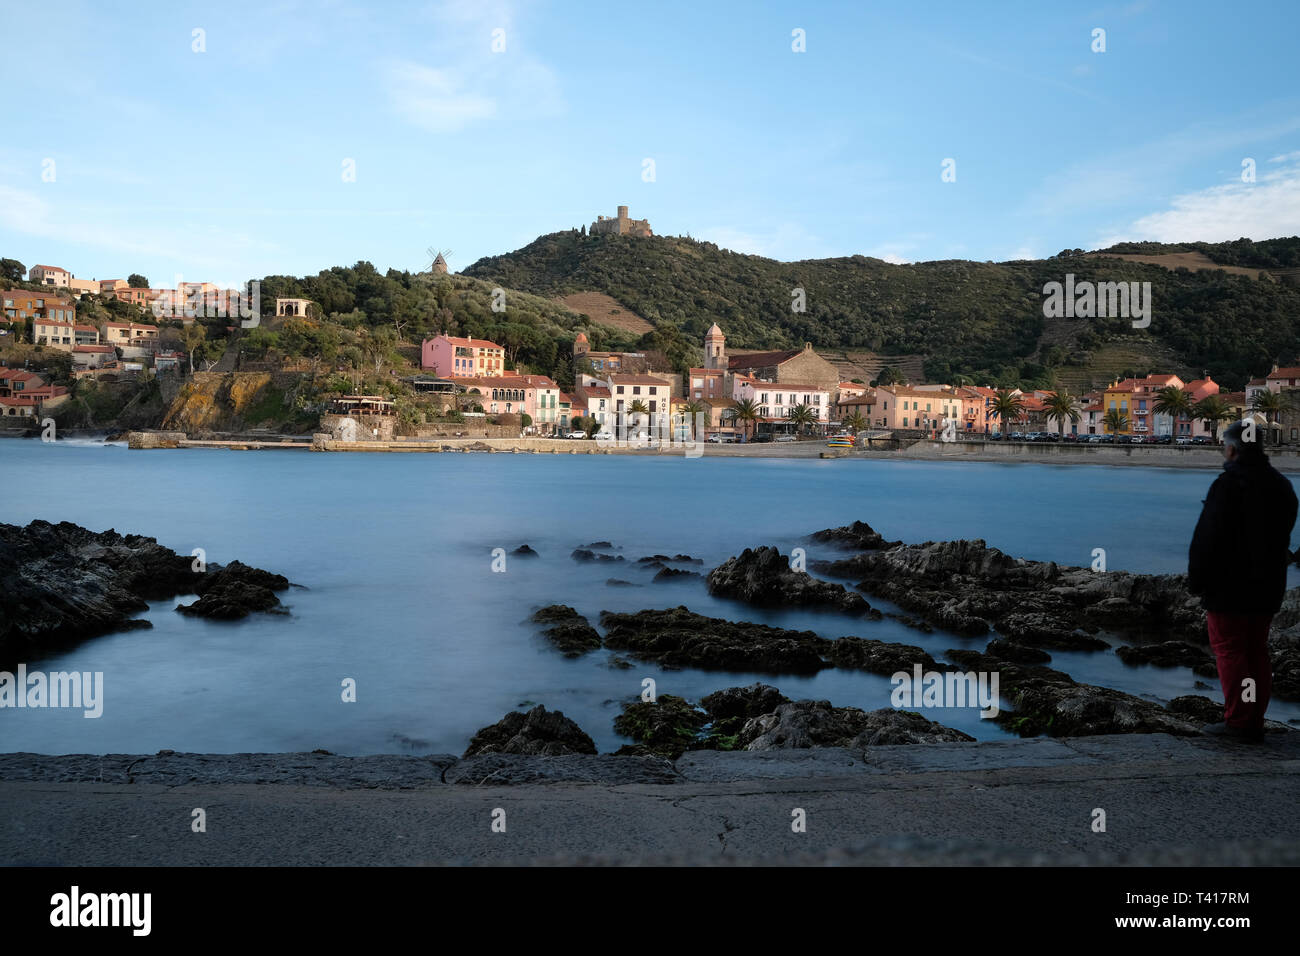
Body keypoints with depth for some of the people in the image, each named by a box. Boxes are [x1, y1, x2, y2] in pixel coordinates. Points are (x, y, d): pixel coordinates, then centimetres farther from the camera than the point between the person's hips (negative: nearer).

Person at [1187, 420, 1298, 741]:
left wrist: (1196, 580, -9)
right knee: (1256, 651, 13)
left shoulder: (1229, 484, -15)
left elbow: (1207, 539, -17)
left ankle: (1237, 721, -4)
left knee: (1229, 650, -3)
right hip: (1268, 586, 8)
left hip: (1230, 586, -8)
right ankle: (1255, 722, 17)